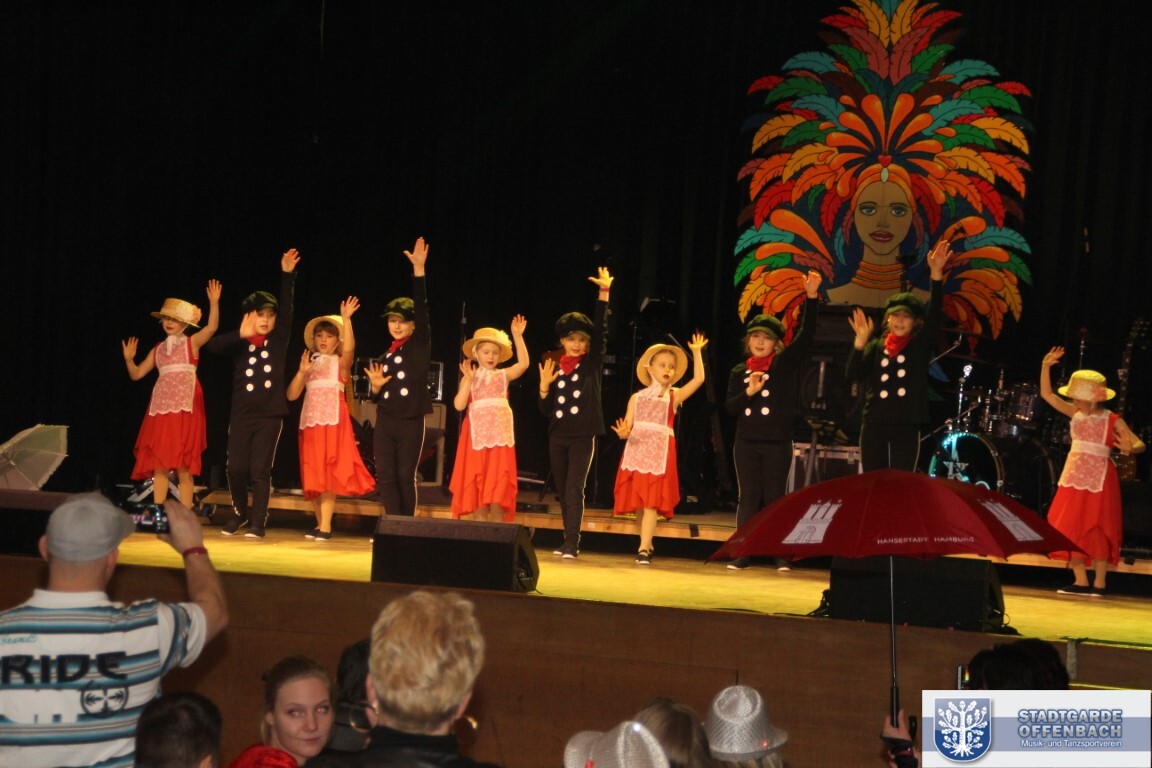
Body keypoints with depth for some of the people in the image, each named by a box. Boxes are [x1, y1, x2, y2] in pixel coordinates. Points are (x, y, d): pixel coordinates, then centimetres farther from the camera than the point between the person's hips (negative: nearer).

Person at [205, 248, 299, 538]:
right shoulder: (240, 344, 4)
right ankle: (240, 512, 24)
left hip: (270, 415, -1)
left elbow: (287, 308, -5)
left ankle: (258, 522, 3)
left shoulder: (278, 340, 5)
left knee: (260, 470, -4)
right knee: (236, 468, 1)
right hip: (241, 414, 1)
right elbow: (213, 345, -14)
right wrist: (241, 334, -26)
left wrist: (287, 274, -13)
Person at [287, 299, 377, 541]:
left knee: (329, 473, -9)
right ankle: (320, 523, 15)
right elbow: (292, 395, 8)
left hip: (333, 421, -5)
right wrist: (302, 371, -5)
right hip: (310, 422, 5)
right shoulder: (310, 364, 15)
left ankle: (325, 526, -11)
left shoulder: (340, 363, 4)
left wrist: (346, 319, -28)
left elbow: (349, 348, -19)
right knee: (312, 475, 6)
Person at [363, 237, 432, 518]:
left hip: (411, 422, -4)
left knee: (406, 476, 0)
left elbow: (422, 308, -12)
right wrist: (375, 386, -7)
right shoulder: (385, 356, 13)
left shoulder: (419, 346, 0)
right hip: (385, 422, 4)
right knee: (385, 476, -1)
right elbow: (375, 398, 17)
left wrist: (418, 269, -19)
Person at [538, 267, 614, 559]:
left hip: (583, 436, -4)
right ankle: (569, 541, 20)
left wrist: (604, 293, -20)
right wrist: (544, 386, -10)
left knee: (574, 490, -11)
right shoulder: (554, 367, 7)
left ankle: (572, 544, -12)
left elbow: (601, 330, -13)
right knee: (563, 491, 10)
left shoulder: (592, 364, 0)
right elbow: (545, 409, 9)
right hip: (558, 436, 4)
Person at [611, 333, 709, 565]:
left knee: (651, 503, -10)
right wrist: (623, 432, -16)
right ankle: (647, 544, 20)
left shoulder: (674, 396, 8)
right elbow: (626, 427, 7)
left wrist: (697, 352, -3)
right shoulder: (637, 397, 11)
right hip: (637, 452, 2)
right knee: (638, 502, 5)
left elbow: (698, 379, -4)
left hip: (660, 455, -2)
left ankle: (643, 549, -13)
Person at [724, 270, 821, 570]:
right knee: (748, 497, 4)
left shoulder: (785, 364, 1)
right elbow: (729, 407, 5)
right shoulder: (739, 372, 9)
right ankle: (743, 553, 6)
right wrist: (748, 392, -14)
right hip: (746, 443, 2)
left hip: (777, 443, -2)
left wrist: (811, 297, -20)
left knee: (774, 497, 1)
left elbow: (806, 334, -10)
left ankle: (781, 554, 5)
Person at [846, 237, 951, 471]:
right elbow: (851, 375, -5)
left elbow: (935, 314, -12)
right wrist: (860, 341, -17)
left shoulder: (920, 346, 3)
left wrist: (936, 273, -24)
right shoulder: (876, 346, 8)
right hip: (874, 425, 2)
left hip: (906, 426, -2)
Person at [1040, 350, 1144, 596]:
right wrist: (1046, 366, -8)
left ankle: (1100, 582, 7)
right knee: (1070, 529, 4)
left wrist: (1129, 448, -35)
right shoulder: (1076, 414, 5)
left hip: (1099, 481, -5)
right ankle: (1081, 581, 11)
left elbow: (1139, 444, -12)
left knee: (1097, 530, -2)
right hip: (1073, 479, 6)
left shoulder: (1113, 421, -9)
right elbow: (1047, 394, 4)